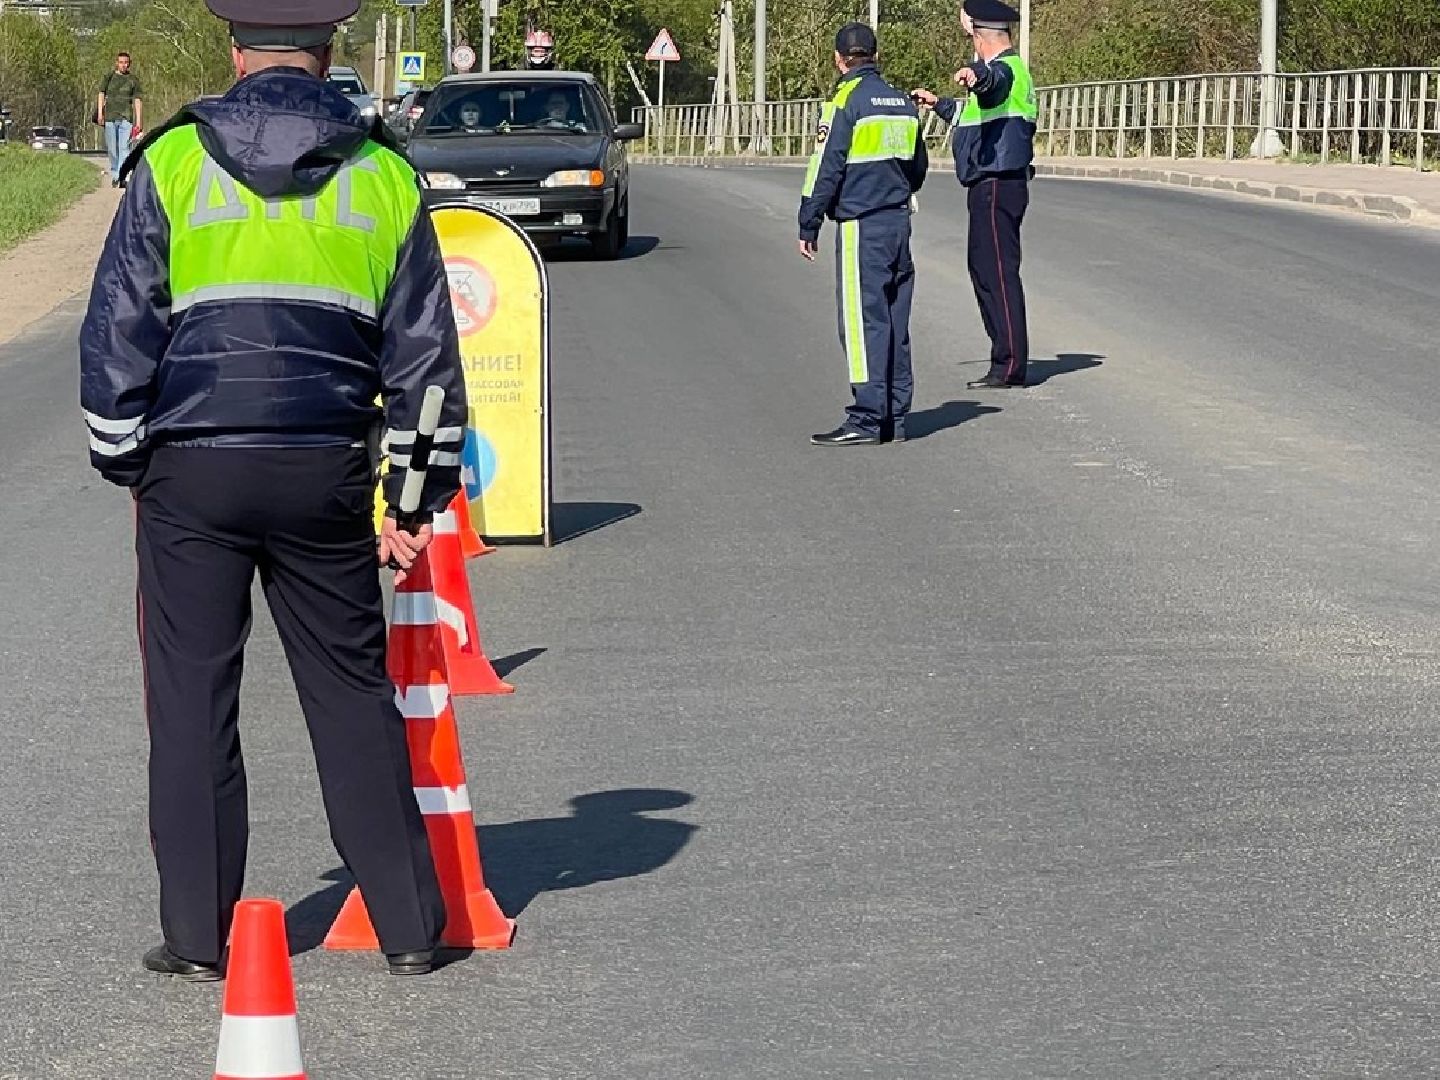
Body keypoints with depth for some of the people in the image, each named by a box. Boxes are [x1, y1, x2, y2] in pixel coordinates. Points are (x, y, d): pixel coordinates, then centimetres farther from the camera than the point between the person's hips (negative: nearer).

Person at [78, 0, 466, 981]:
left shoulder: (174, 161, 1)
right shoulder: (383, 174, 7)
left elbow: (119, 329, 0)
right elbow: (424, 353, 7)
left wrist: (127, 464, 11)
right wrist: (413, 499, 12)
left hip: (192, 469, -1)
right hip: (326, 472, 2)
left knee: (193, 702, 7)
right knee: (354, 695, 10)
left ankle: (199, 935, 11)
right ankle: (410, 926, 13)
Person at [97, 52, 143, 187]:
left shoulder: (133, 80, 10)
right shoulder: (108, 77, 11)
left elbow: (137, 101, 9)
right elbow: (101, 95, 7)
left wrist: (138, 121, 3)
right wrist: (100, 113, -6)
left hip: (126, 118, -1)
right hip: (110, 117, 1)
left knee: (124, 147, -13)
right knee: (112, 149, 5)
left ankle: (122, 176, -21)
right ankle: (114, 175, 18)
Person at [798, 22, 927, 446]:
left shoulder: (845, 101, -9)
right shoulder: (902, 103, 13)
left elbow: (826, 169, -11)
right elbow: (918, 167, 23)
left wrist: (809, 226, -4)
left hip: (860, 225, -7)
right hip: (899, 221, 7)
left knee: (862, 321, -7)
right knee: (895, 322, 9)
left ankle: (866, 420, -10)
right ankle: (895, 418, 11)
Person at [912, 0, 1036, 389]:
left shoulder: (1005, 68, -14)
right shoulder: (1006, 69, 21)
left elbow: (992, 80, -41)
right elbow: (973, 114, 39)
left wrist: (975, 76, -63)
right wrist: (938, 104, 52)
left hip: (997, 185, -11)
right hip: (992, 185, 11)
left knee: (998, 272, -11)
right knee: (984, 269, 17)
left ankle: (1010, 366, -10)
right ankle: (1007, 358, 24)